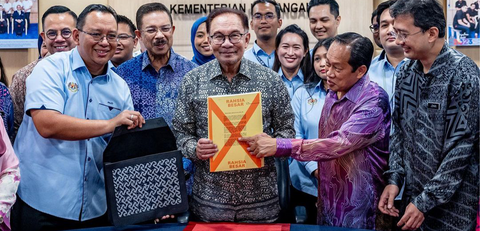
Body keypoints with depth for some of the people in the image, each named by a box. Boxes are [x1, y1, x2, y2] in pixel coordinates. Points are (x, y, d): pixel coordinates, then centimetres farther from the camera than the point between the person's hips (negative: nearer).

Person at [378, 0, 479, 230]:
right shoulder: (406, 71, 1)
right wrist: (394, 178, -2)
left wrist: (426, 202, -17)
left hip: (452, 203, -5)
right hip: (412, 194, 6)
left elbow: (461, 147, -18)